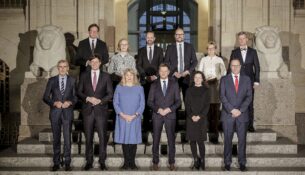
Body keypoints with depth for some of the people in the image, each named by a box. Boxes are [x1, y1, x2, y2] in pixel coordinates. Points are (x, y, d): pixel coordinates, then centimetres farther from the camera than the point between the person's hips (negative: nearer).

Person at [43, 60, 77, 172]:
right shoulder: (52, 80, 6)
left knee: (67, 138, -2)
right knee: (56, 138, 7)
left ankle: (67, 163, 7)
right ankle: (56, 163, 15)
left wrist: (70, 102, -12)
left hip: (67, 112, -1)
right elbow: (46, 97, 5)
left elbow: (75, 96, 7)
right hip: (55, 112, 1)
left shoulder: (72, 81, 6)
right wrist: (54, 103, -11)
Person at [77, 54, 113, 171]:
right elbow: (79, 92, 8)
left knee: (102, 137, -2)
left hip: (101, 110, -1)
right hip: (88, 110, 1)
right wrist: (88, 98, -10)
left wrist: (100, 100, -10)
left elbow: (110, 93, 4)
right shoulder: (84, 76, 10)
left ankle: (102, 161, 7)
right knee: (88, 137, 4)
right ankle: (89, 161, 12)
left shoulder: (106, 76, 7)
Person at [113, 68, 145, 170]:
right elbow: (115, 102, 3)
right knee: (124, 139, 1)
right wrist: (122, 114, -10)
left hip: (135, 119, 0)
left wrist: (134, 115, -10)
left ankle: (132, 163, 8)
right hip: (122, 118, 0)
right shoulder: (119, 87, 7)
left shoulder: (139, 88, 6)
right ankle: (126, 163, 9)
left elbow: (142, 104, 3)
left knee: (133, 139, 0)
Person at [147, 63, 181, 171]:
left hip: (170, 115, 0)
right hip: (157, 115, 0)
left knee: (171, 139, 2)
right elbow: (150, 101, 4)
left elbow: (178, 101, 3)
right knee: (156, 139, 3)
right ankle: (155, 162, 12)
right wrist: (158, 109, -12)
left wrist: (169, 109, -11)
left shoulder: (174, 84, 6)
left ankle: (171, 162, 12)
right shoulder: (154, 85, 7)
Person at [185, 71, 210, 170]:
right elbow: (187, 105, 4)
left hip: (202, 119, -2)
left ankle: (202, 161, 3)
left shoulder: (206, 90, 5)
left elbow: (207, 105, 0)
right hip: (191, 119, 2)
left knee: (200, 141, -6)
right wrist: (191, 116, -10)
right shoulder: (189, 90, 9)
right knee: (192, 140, 2)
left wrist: (199, 116, -11)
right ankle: (196, 161, 9)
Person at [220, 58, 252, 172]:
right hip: (228, 114, -1)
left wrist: (240, 110, -9)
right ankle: (227, 162, 12)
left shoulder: (246, 79, 9)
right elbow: (222, 97, -3)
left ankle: (242, 162, 13)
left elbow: (249, 96, 2)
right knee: (227, 140, 3)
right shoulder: (224, 79, 6)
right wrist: (232, 110, -13)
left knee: (242, 139, 4)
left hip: (242, 114, 1)